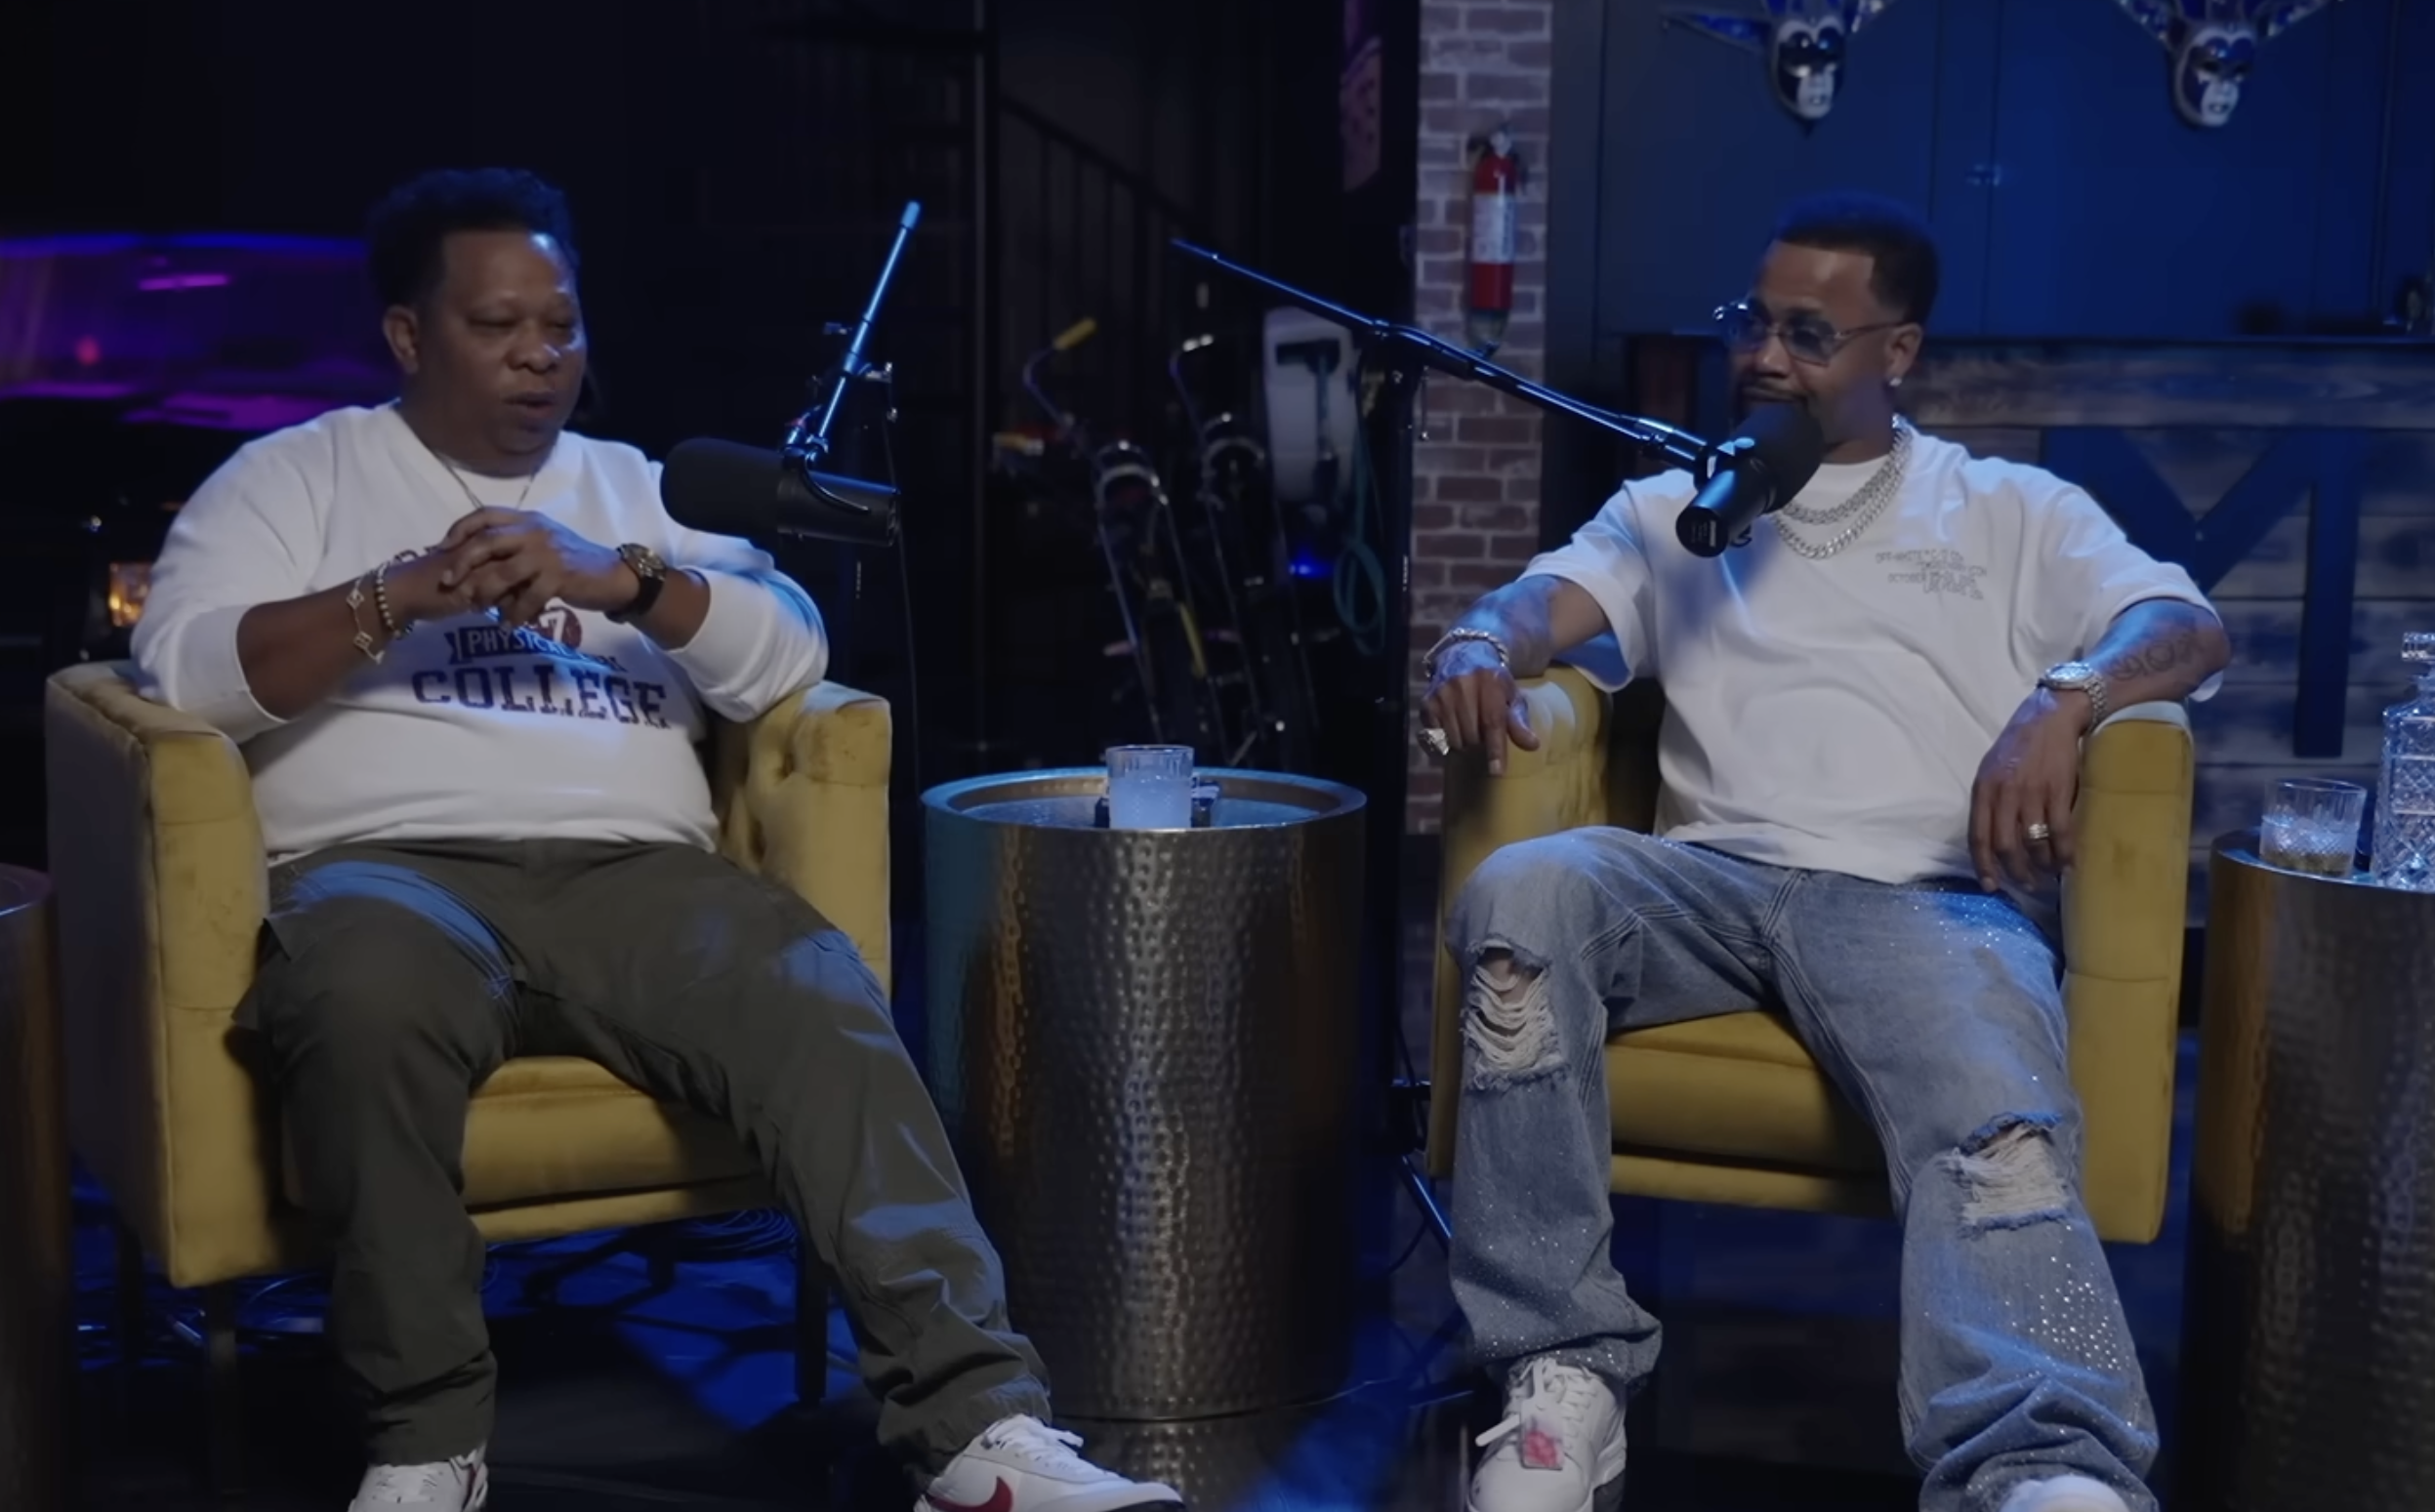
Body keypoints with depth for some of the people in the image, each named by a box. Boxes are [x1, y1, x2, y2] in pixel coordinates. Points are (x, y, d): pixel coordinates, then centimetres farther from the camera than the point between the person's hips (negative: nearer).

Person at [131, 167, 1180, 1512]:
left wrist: (620, 578, -9)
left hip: (633, 874, 3)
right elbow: (179, 673, -1)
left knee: (821, 1002, -28)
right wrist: (401, 596, -13)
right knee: (379, 988, -38)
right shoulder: (291, 477, 15)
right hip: (388, 867, -2)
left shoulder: (638, 487, 23)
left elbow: (793, 656, 9)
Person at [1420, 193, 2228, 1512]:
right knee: (1522, 894, -32)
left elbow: (2185, 626, 7)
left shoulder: (2011, 513, 21)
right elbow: (1551, 596, 11)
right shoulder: (1674, 509, 28)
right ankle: (1562, 1371, -28)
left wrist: (2064, 699, -17)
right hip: (1715, 879, 2)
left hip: (1927, 894, -2)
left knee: (1998, 1133, -35)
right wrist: (1481, 642, -16)